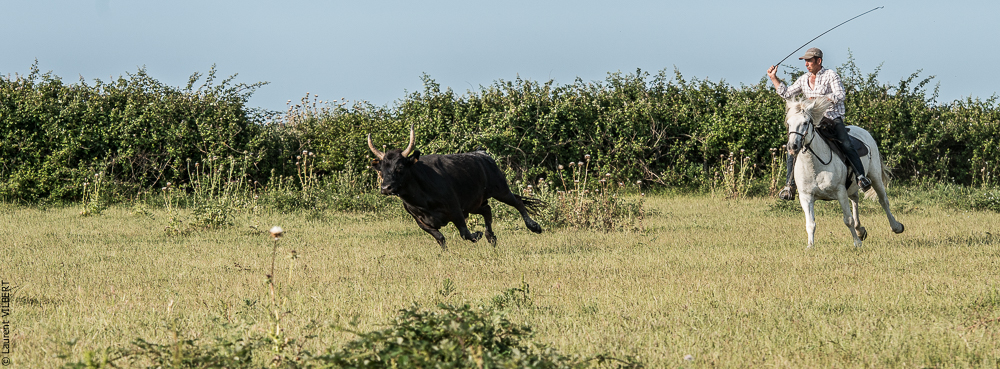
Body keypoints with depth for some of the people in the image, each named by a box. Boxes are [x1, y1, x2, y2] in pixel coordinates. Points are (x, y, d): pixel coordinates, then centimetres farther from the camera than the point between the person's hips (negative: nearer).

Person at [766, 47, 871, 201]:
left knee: (846, 144, -28)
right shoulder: (803, 79, 13)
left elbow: (840, 95, -15)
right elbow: (786, 93, 18)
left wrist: (818, 99, -24)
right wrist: (773, 78, 12)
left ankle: (861, 177, -23)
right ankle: (789, 185, -4)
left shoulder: (831, 75, -3)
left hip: (833, 118, -5)